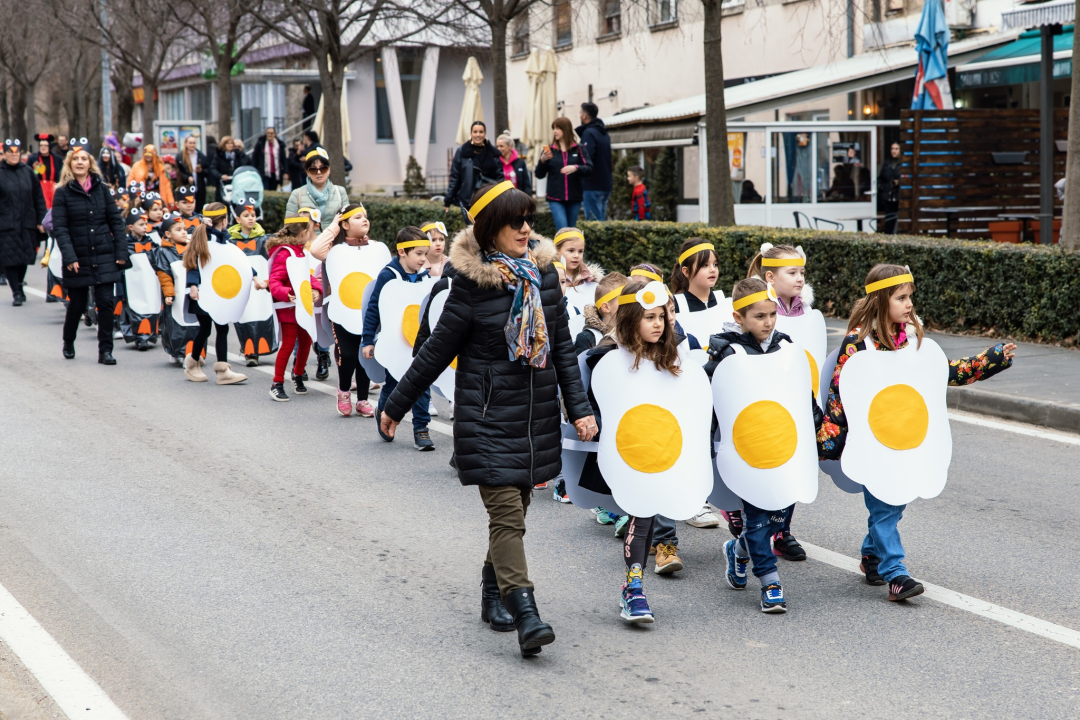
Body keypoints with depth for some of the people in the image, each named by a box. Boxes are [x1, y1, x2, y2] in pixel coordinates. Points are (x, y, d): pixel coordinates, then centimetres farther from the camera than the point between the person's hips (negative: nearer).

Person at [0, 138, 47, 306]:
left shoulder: (28, 172, 7)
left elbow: (38, 198, 9)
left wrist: (41, 220, 4)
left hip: (26, 225, 3)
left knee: (24, 258, 8)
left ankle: (19, 287, 27)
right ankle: (16, 292, 1)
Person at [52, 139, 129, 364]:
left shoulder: (101, 189, 6)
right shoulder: (62, 193, -2)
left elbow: (116, 221, 6)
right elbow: (59, 228, -7)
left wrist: (121, 252, -1)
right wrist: (69, 258, -17)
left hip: (104, 258, 2)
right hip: (78, 260, -2)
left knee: (106, 303, -5)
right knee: (77, 305, 8)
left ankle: (105, 350, 2)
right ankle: (68, 343, 33)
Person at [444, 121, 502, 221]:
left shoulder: (493, 153, 5)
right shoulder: (461, 152, 1)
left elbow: (499, 177, 5)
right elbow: (454, 178, 2)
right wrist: (447, 201, 1)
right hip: (468, 199, -1)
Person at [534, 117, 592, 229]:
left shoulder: (578, 149, 3)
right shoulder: (550, 150, 5)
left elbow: (589, 168, -6)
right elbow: (539, 175, 4)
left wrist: (576, 168, -24)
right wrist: (542, 161, -15)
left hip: (574, 198, 1)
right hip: (555, 198, -1)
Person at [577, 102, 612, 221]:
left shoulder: (589, 133, -11)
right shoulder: (604, 134, 17)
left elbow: (586, 160, -22)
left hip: (592, 186, -9)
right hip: (606, 185, 9)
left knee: (593, 222, -8)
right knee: (602, 220, 12)